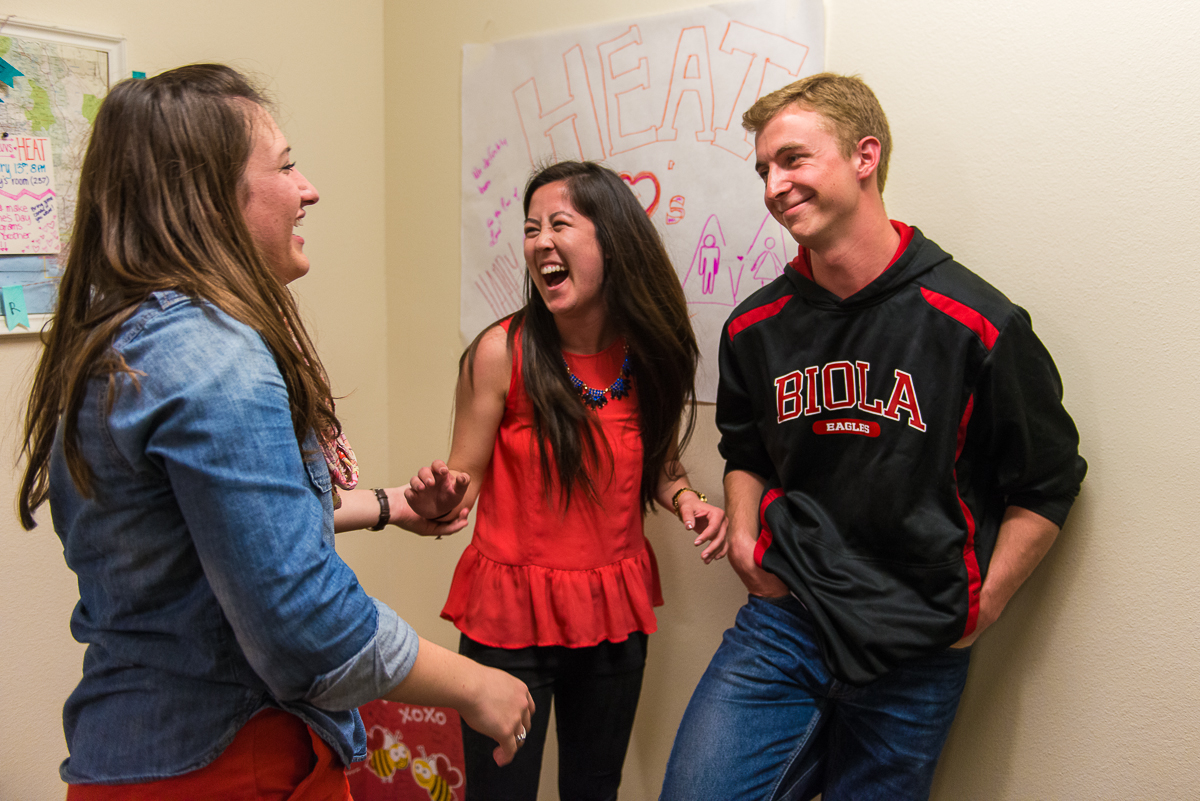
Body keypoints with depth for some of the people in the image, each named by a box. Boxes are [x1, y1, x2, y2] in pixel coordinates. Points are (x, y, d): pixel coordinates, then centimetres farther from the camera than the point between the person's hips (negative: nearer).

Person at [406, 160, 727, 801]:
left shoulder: (653, 351, -3)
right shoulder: (502, 351, -12)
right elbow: (465, 482, -6)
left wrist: (686, 498, -8)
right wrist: (440, 500, -28)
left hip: (615, 611, 3)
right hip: (510, 612, -3)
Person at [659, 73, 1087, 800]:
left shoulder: (975, 323, -10)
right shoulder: (756, 327, 3)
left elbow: (1048, 482, 0)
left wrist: (979, 611, -3)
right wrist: (743, 535, 3)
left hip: (915, 653, -2)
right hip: (782, 621, 3)